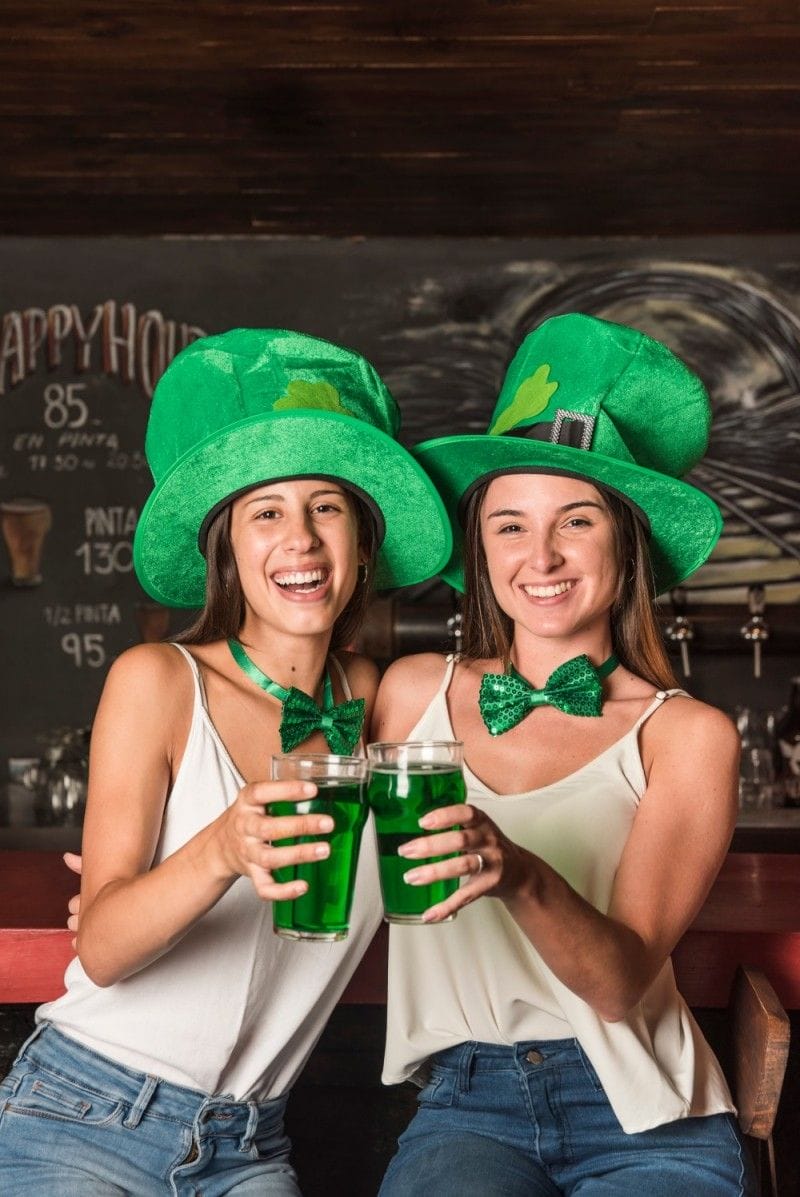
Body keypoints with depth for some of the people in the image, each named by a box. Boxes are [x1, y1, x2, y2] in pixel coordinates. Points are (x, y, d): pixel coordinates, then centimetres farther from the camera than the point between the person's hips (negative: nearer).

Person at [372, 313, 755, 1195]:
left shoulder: (684, 736, -4)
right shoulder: (414, 693, 4)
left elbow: (625, 982, -11)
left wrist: (523, 877, -31)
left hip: (643, 1124, 0)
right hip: (467, 1103, 0)